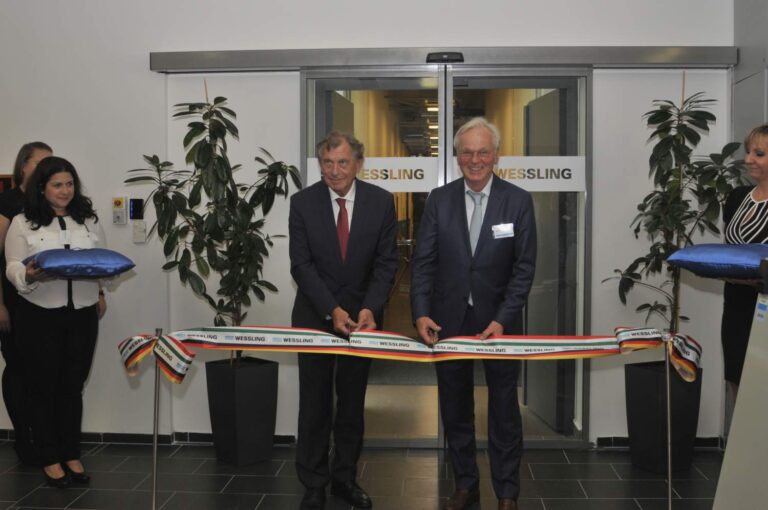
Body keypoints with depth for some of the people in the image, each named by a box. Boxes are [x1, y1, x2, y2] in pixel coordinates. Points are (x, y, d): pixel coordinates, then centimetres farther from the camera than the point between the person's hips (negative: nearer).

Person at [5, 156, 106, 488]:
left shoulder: (89, 220, 10)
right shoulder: (23, 223, 0)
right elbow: (13, 268, -4)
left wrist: (99, 294, 1)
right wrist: (29, 276, -25)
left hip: (82, 315, 3)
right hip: (39, 316, -2)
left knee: (73, 386, 8)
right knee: (43, 388, 5)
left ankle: (71, 456, 20)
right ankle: (50, 460, 17)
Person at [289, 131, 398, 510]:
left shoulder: (381, 201, -5)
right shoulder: (303, 202, -8)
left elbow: (386, 262, -5)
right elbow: (301, 265, -10)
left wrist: (369, 308, -19)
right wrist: (332, 310, -21)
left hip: (362, 313, 1)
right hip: (315, 314, -1)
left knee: (352, 401, 11)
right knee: (314, 402, 5)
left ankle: (345, 478, 25)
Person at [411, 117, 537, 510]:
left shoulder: (518, 201, -5)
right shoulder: (439, 199, 0)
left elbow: (524, 268, -6)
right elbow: (423, 261, -2)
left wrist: (502, 321, -16)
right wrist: (421, 313, -14)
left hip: (499, 321, -1)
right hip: (449, 320, 2)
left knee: (504, 411, 10)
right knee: (455, 410, 13)